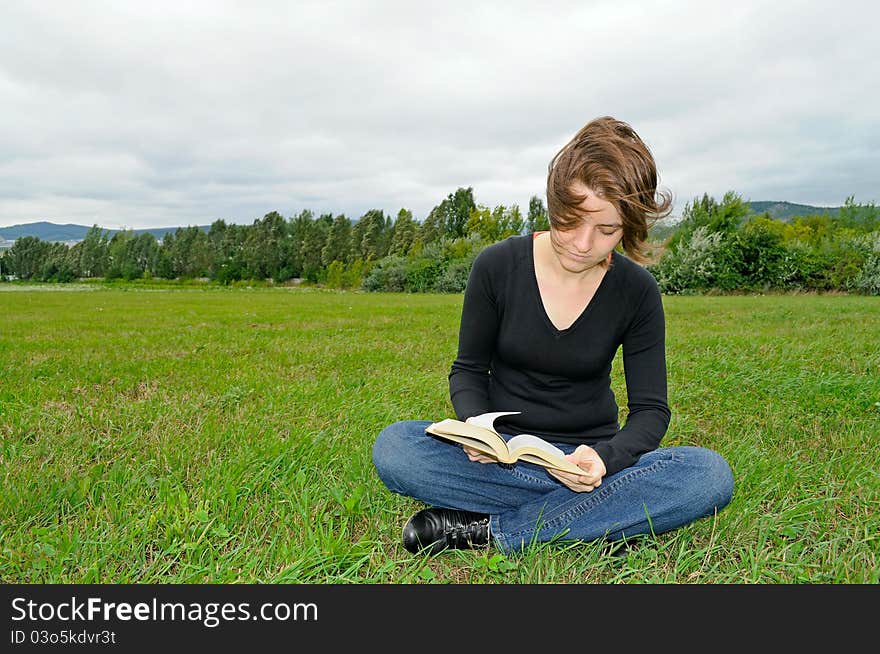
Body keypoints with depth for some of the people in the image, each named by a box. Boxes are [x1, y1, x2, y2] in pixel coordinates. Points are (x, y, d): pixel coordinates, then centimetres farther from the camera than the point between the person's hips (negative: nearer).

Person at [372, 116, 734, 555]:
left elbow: (650, 409, -3)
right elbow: (468, 370, 1)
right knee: (392, 447, -29)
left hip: (589, 458, 1)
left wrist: (606, 457, -25)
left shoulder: (637, 291, -7)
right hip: (503, 456, 0)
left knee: (710, 475, -27)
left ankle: (488, 530, -23)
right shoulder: (497, 266, -8)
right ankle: (605, 518, -21)